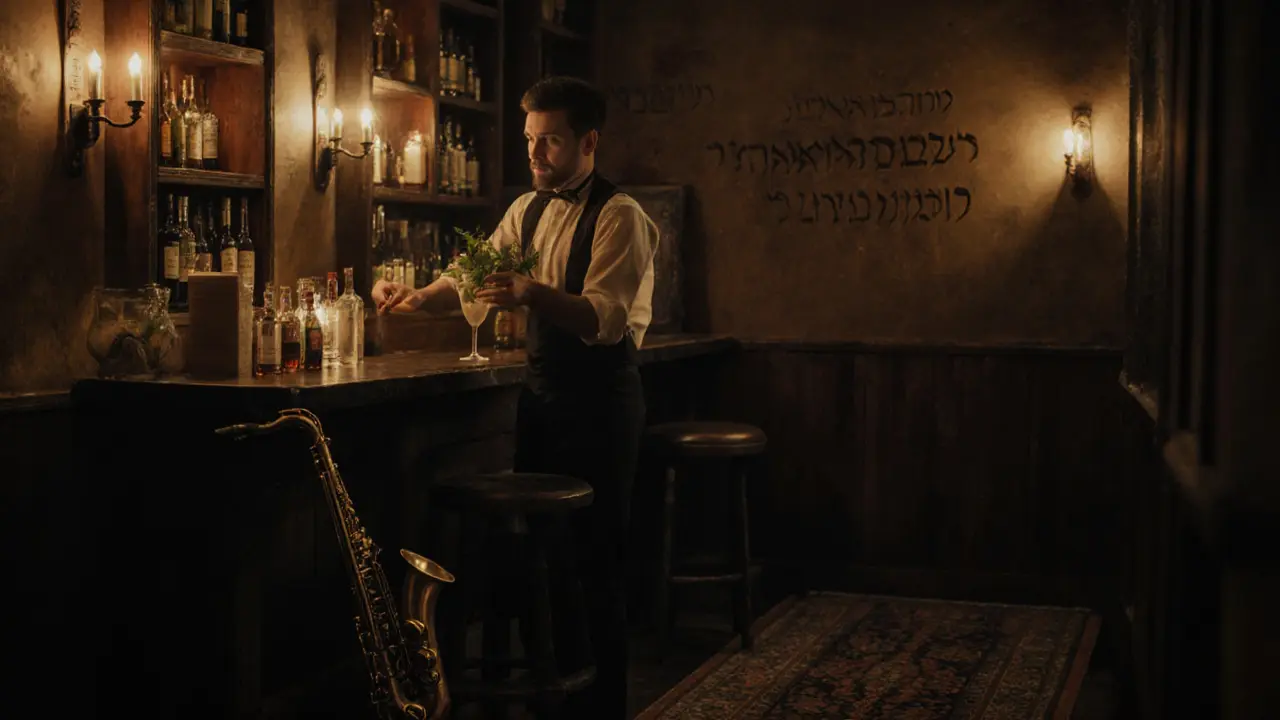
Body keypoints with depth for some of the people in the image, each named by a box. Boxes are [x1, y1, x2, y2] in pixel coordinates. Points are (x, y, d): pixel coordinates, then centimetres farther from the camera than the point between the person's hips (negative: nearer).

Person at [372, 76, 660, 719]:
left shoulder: (620, 217, -12)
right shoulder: (527, 211, 12)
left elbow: (607, 318, -23)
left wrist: (535, 294, -39)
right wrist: (419, 296, -11)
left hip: (599, 399, -7)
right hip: (540, 390, 7)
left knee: (593, 556, -3)